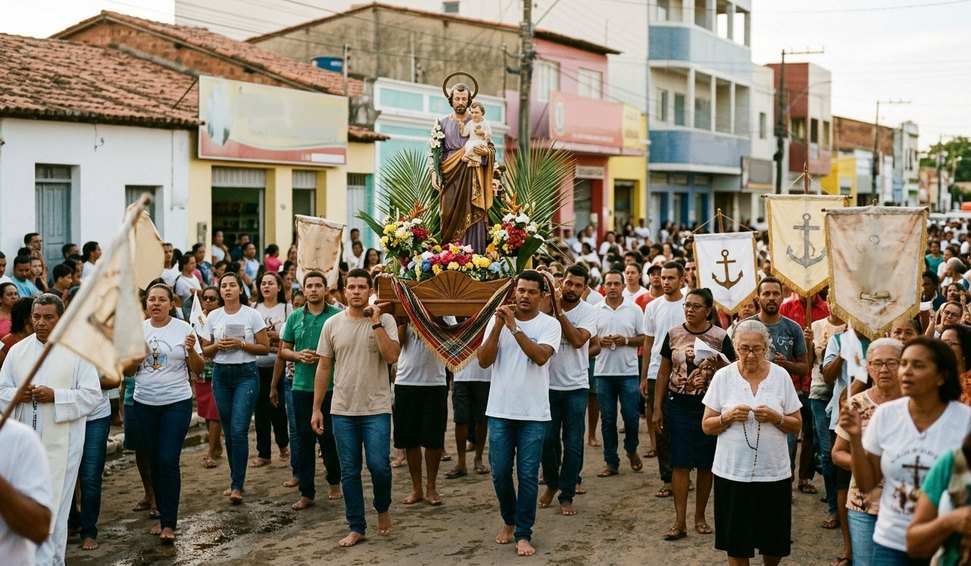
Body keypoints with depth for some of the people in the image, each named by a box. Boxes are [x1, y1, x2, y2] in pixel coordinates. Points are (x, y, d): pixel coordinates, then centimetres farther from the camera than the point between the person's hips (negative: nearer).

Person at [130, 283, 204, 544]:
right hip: (145, 404, 4)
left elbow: (198, 369, -2)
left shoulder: (183, 328, -4)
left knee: (168, 461, -11)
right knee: (154, 462, 9)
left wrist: (191, 350, -21)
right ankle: (163, 515, 21)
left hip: (177, 403, -3)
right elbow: (126, 370, 7)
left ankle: (169, 523, -6)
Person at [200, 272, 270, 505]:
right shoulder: (213, 316, 7)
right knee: (228, 432, 9)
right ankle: (235, 480, 21)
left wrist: (241, 344, -16)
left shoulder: (252, 315, -3)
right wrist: (218, 346, -10)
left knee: (239, 431, -12)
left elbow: (265, 348, -3)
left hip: (246, 374, -4)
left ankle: (237, 486, -9)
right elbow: (205, 350, 11)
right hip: (221, 374, 4)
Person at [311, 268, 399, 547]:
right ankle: (356, 527, 18)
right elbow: (323, 368, 8)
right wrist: (316, 409, 6)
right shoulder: (332, 324, 5)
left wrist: (375, 323, -17)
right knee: (349, 472, 6)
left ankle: (383, 508, 20)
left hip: (376, 409, -2)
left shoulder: (385, 320, -3)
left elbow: (391, 356, -16)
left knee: (379, 466, -10)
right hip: (343, 410, 3)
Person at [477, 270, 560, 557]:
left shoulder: (549, 324, -4)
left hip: (533, 414, -2)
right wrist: (498, 326, -16)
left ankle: (523, 534, 12)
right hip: (500, 411, 2)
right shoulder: (498, 320, 2)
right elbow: (483, 361, -6)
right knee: (500, 472, 8)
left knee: (528, 475, 1)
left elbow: (540, 356, -21)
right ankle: (508, 521, 31)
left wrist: (514, 327, -23)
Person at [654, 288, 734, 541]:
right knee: (680, 463, 0)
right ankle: (680, 522, 3)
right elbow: (663, 372, 7)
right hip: (678, 405, 1)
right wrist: (657, 408, 4)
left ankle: (700, 516, 22)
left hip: (708, 406, -1)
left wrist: (719, 364, -22)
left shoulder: (720, 337, -4)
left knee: (706, 463, 8)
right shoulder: (673, 334, 2)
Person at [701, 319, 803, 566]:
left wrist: (775, 418, -16)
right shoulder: (723, 376, -3)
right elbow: (707, 426, 1)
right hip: (732, 472, -1)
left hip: (774, 472, 1)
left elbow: (796, 426, 4)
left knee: (774, 545, 11)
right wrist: (728, 417, -18)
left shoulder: (781, 376, -2)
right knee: (736, 544, 7)